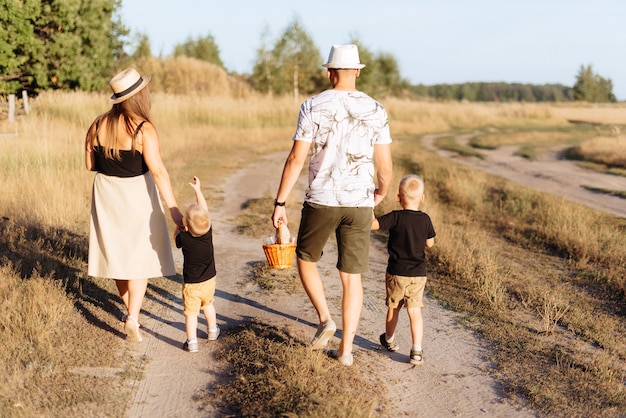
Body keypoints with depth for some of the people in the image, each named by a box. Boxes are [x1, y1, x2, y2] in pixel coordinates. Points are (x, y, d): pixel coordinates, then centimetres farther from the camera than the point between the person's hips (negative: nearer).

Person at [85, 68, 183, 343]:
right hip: (136, 195, -5)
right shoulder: (143, 129, -20)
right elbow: (158, 170, -25)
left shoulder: (98, 124, -5)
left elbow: (90, 164, 2)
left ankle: (129, 309, 33)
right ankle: (133, 317, -6)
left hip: (106, 195, 5)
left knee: (117, 253, 18)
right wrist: (173, 208, -26)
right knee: (139, 256, 6)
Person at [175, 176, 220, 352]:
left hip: (191, 285, -4)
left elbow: (177, 237, 3)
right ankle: (212, 331, 40)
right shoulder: (208, 231, -15)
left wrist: (178, 227, 18)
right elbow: (205, 210, -1)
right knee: (208, 304, 27)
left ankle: (192, 342, 0)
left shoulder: (184, 238, -23)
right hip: (209, 281, 5)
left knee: (191, 312, 2)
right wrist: (198, 190, 6)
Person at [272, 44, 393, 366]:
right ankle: (346, 348, 15)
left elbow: (296, 160, -9)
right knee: (351, 277, 10)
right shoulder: (375, 111, 0)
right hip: (359, 204, 2)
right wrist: (381, 192, 23)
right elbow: (385, 166, 1)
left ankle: (325, 319, 9)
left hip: (321, 201, -2)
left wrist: (279, 203, -1)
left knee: (306, 258, 23)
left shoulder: (313, 107, -6)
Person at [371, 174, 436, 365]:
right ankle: (417, 350, -7)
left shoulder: (395, 217, -14)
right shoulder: (425, 219, -3)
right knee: (415, 310, 2)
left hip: (396, 273, -1)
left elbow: (372, 224, -23)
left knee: (393, 307, 17)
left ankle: (389, 340, 38)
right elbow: (430, 243, 8)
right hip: (418, 274, 2)